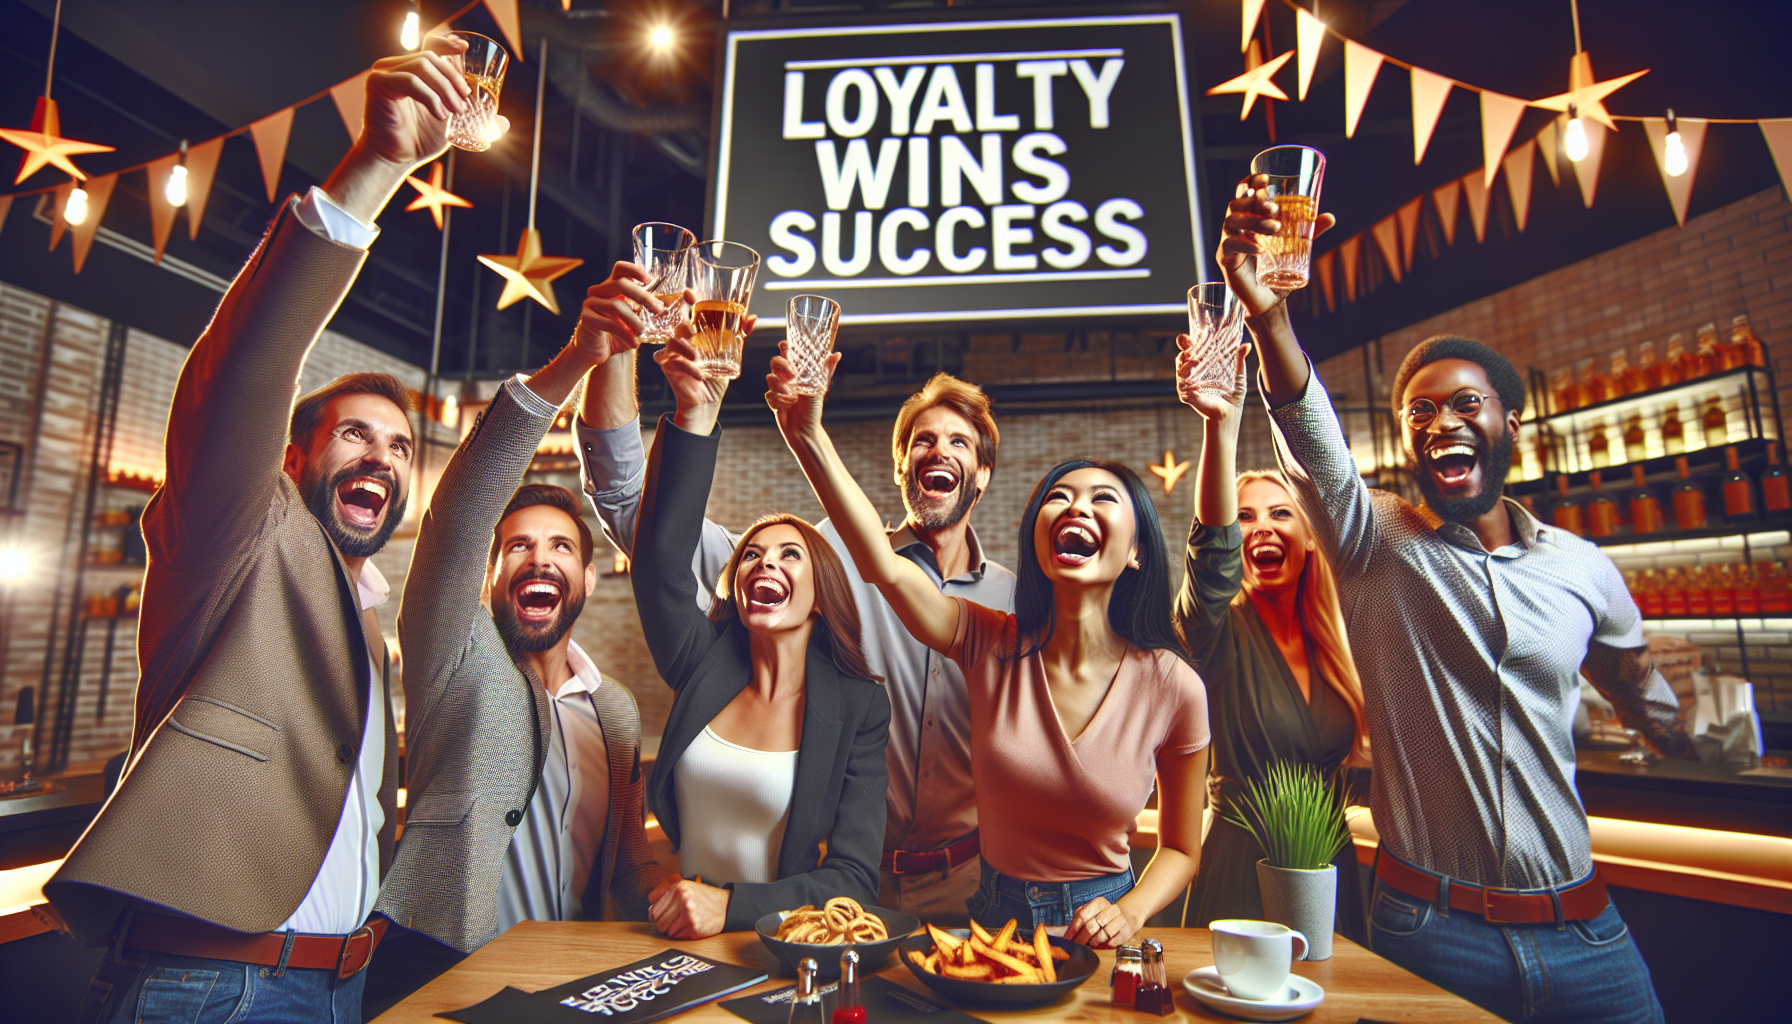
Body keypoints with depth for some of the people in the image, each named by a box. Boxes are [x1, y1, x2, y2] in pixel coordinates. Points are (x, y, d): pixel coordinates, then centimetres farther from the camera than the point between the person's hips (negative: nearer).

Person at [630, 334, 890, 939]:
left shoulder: (858, 707, -6)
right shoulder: (703, 664, 0)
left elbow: (854, 878, -8)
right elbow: (662, 554, -15)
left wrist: (732, 904, -21)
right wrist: (694, 414, -25)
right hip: (675, 935, 1)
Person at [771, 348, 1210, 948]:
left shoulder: (1172, 686, -12)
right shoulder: (993, 645, -11)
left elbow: (1181, 849, 2)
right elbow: (883, 566, -28)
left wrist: (1128, 914, -17)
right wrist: (807, 436, -36)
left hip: (1095, 925, 0)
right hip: (994, 912, 0)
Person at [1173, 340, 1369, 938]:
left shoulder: (1332, 643, 5)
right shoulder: (1220, 632, -11)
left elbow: (1352, 749, 14)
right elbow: (1214, 552, -33)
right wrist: (1223, 423, -45)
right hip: (1241, 869, -4)